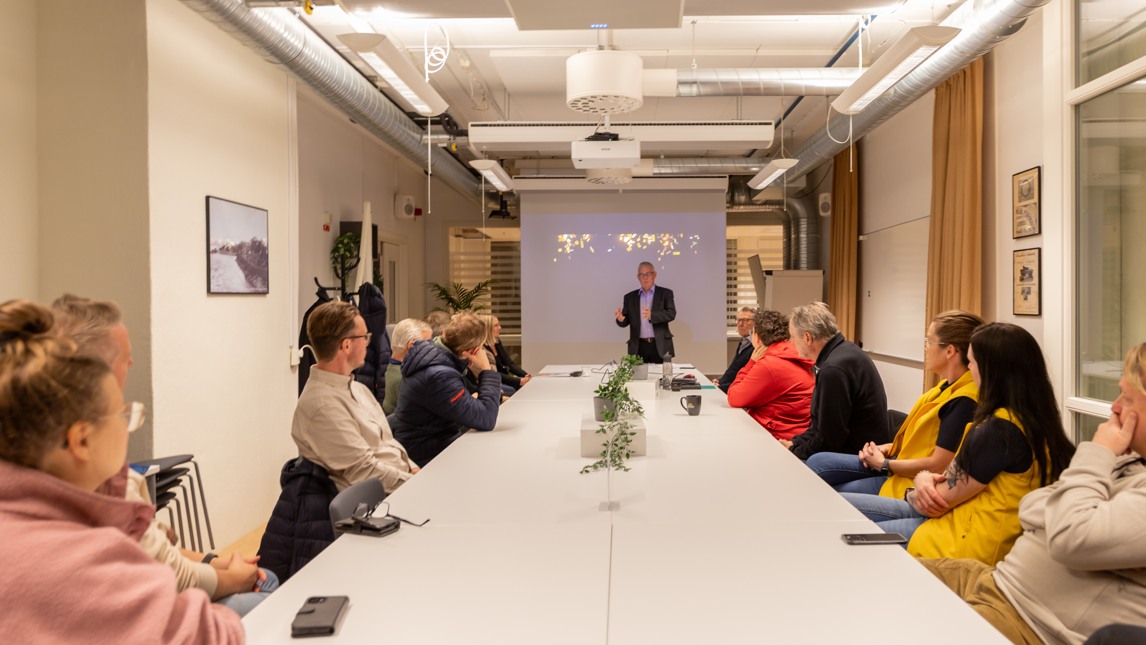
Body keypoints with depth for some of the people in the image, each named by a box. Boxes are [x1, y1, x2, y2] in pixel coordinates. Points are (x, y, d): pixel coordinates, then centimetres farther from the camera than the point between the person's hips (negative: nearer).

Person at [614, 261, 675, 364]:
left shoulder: (665, 293, 5)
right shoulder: (630, 297, 12)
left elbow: (671, 314, -8)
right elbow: (626, 321, 9)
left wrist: (652, 315, -25)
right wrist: (621, 319, -15)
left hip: (660, 346, -1)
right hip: (638, 347, 2)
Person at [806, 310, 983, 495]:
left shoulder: (964, 400, -25)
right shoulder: (947, 386, 5)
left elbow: (937, 466, -24)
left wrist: (884, 464, -12)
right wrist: (887, 448, 0)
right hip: (900, 464, 9)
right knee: (817, 462, 3)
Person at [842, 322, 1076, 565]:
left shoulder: (999, 430, -23)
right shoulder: (1034, 421, 7)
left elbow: (936, 503, -15)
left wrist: (922, 481, 7)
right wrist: (925, 478, -7)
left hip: (963, 542, -9)